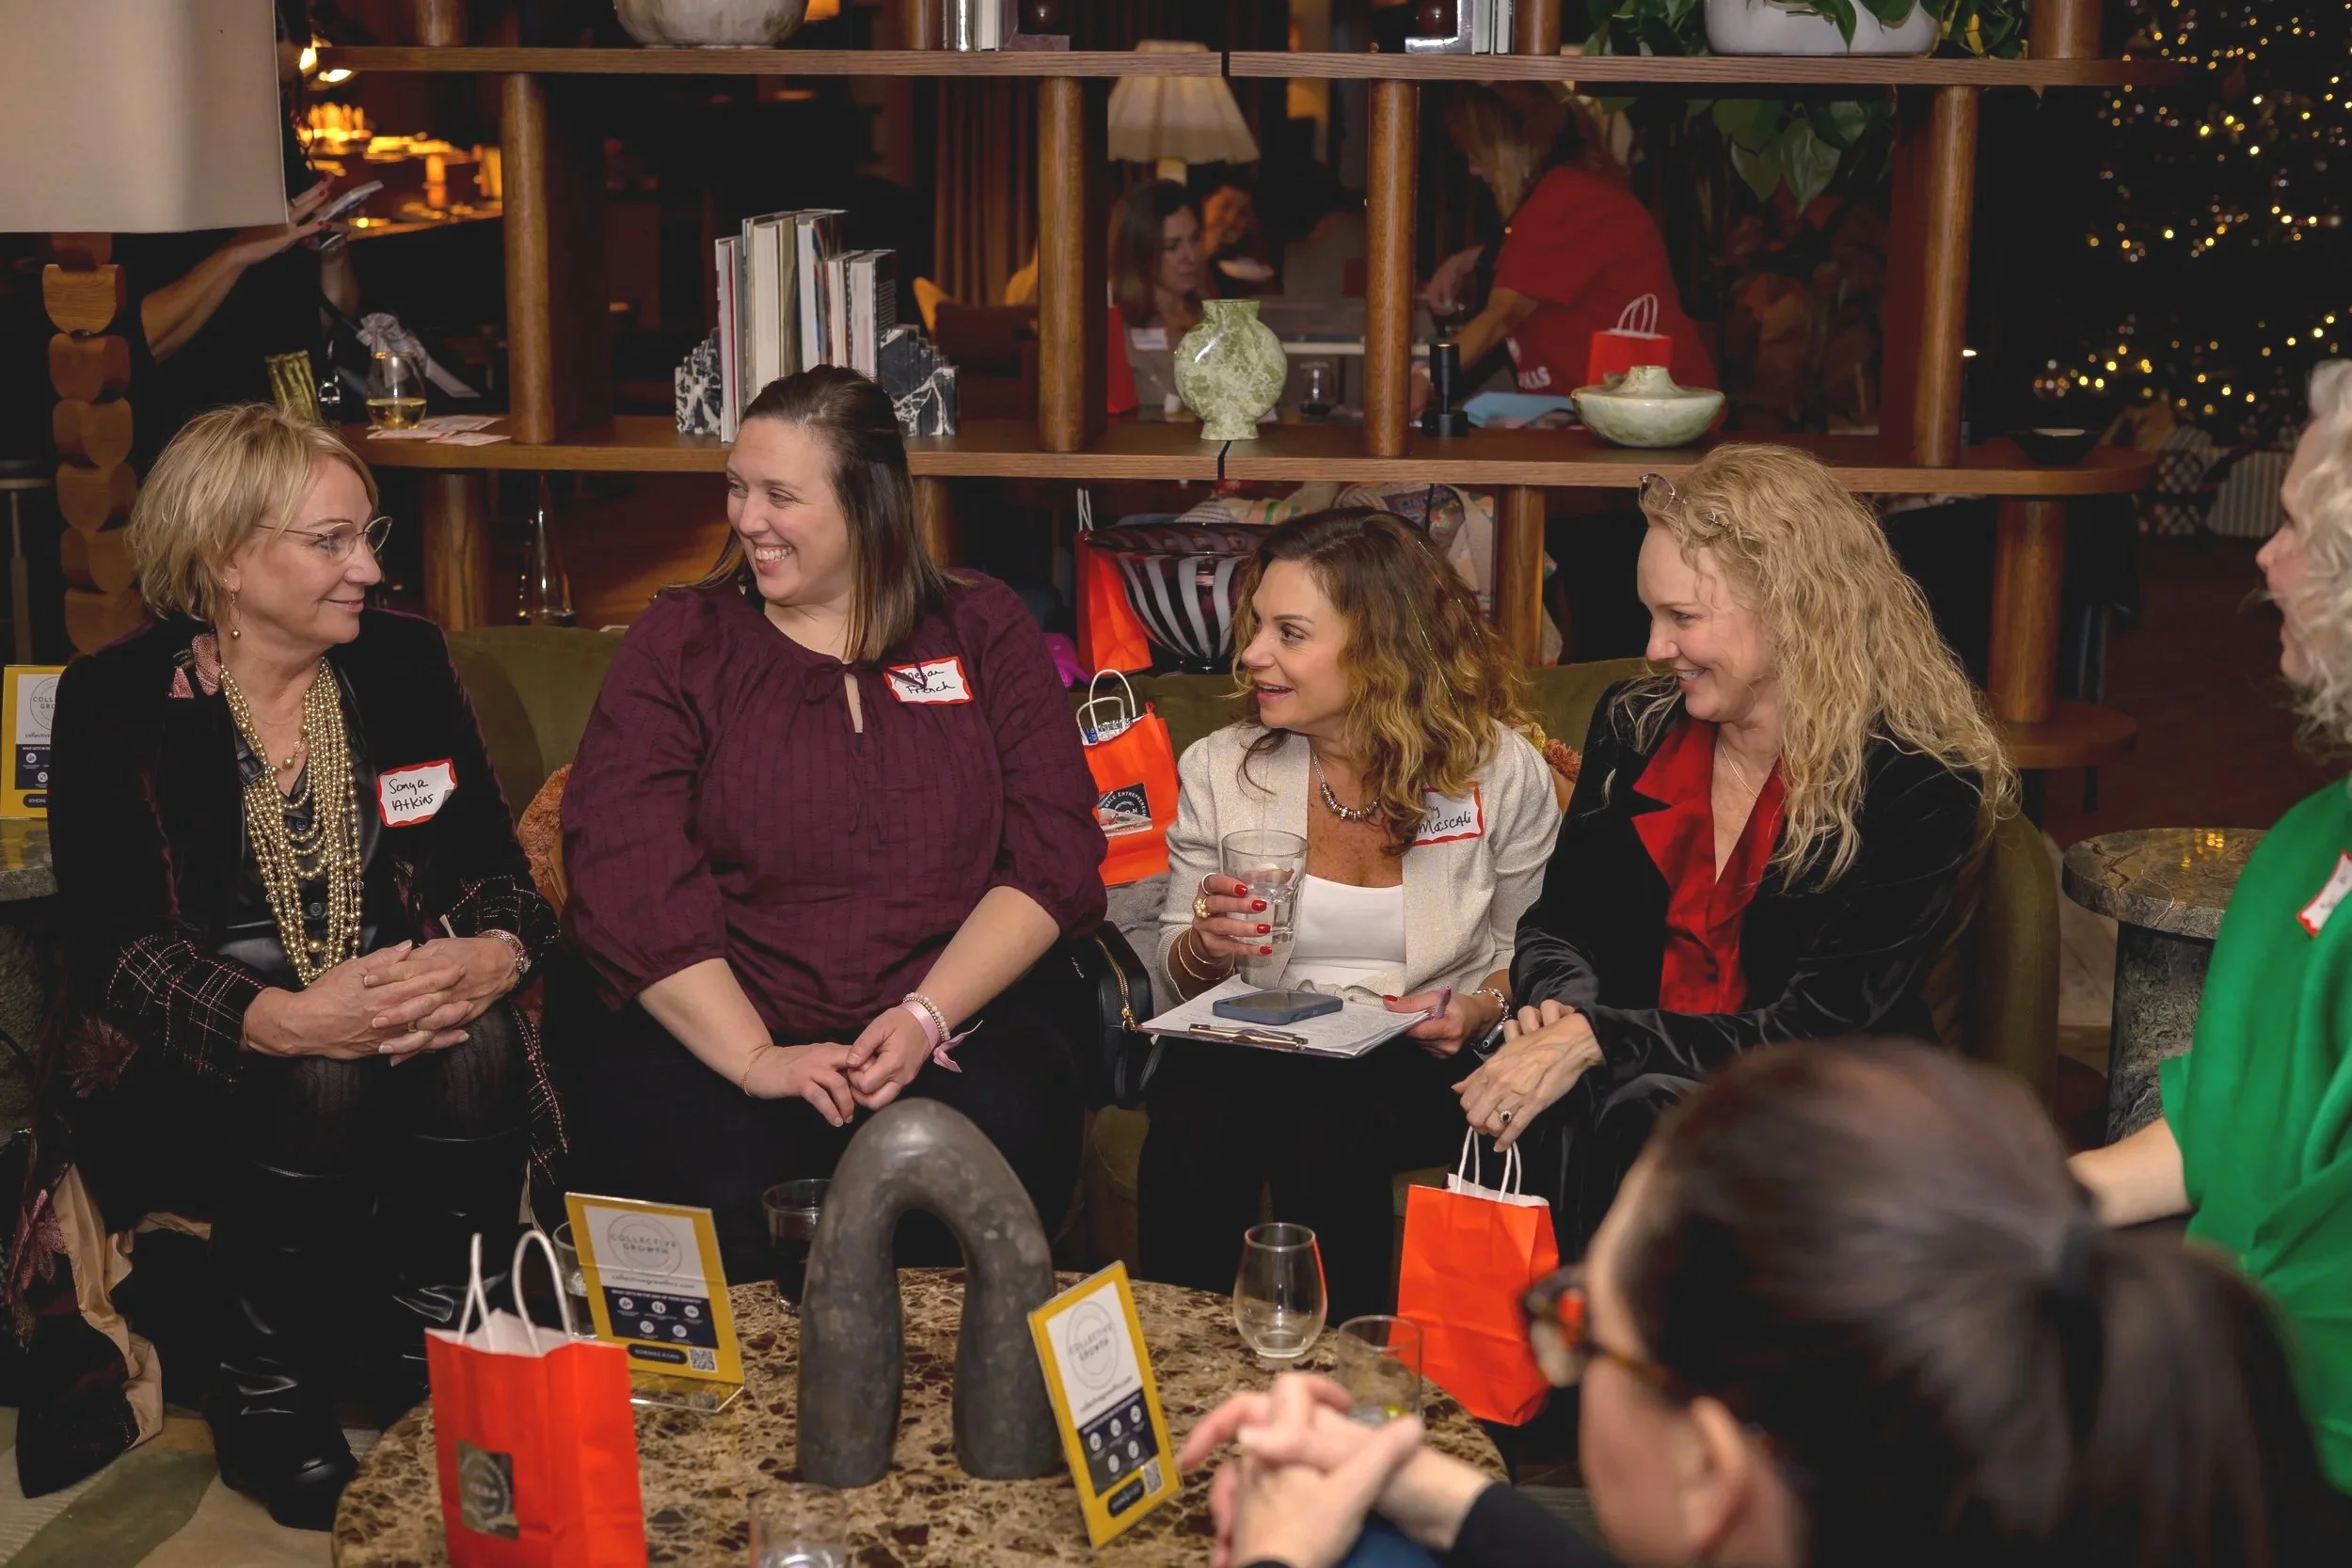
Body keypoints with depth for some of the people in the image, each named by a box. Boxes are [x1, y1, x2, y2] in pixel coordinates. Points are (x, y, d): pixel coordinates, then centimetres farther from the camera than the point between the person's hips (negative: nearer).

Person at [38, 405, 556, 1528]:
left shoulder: (404, 662, 3)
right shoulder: (116, 701, -8)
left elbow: (492, 863, 1)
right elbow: (111, 942, -16)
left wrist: (497, 953, -24)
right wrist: (286, 1021, -34)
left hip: (390, 1004, 3)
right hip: (192, 1071, -3)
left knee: (474, 1044, -29)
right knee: (319, 1079, -34)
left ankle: (440, 1381, -11)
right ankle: (264, 1403, -11)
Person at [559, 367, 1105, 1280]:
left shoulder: (982, 632, 11)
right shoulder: (680, 644, 8)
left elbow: (1054, 854, 3)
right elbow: (625, 878, -4)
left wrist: (927, 1016, -11)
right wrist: (755, 1059, -15)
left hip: (954, 1026, 1)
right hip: (712, 1039, 0)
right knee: (720, 1206, -31)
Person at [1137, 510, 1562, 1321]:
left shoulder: (1503, 773, -2)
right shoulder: (1218, 769, 4)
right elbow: (1176, 967, 12)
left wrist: (1479, 1009, -13)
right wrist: (1207, 946, -12)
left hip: (1420, 1064, -1)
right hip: (1251, 1048, 2)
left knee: (1331, 1130, -34)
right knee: (1193, 1118, -32)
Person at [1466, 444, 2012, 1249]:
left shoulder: (1916, 786, -10)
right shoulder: (1636, 724, 7)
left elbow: (1817, 1031, -16)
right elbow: (1553, 926, 15)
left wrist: (1596, 1037, -24)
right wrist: (1556, 1010, -9)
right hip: (1630, 1094, 4)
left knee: (1639, 1123, -35)